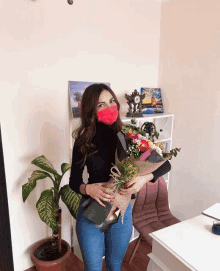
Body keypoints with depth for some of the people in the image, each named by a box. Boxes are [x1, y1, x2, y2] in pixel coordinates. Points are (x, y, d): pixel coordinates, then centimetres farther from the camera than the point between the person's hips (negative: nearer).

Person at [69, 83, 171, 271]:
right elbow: (74, 181, -4)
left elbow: (165, 164, -8)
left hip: (122, 211, 1)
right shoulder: (83, 142, -11)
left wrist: (145, 178, -27)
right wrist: (88, 189, -25)